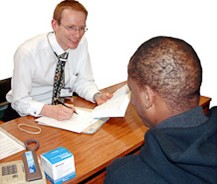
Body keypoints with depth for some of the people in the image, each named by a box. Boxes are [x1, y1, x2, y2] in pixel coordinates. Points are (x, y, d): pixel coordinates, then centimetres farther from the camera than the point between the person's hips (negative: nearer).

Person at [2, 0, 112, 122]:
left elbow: (82, 81, -1)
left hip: (63, 108, 3)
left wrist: (97, 96, -21)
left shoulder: (81, 43, -9)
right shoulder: (28, 53, -23)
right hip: (33, 114, -3)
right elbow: (20, 101, -20)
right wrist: (49, 110, -38)